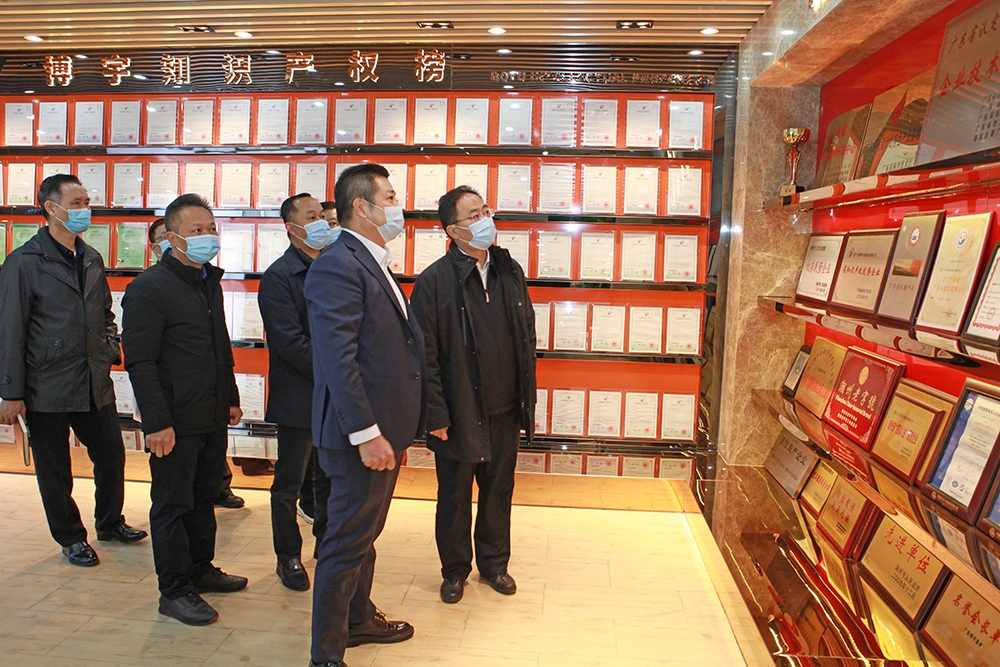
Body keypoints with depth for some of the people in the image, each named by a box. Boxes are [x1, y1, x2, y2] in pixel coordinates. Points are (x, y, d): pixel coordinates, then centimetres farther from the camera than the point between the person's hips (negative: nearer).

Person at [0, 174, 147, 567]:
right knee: (54, 470, 9)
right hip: (48, 388, -5)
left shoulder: (91, 259, 10)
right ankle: (71, 538, 28)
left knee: (111, 455, 12)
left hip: (95, 383, 6)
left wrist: (111, 350, 4)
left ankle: (110, 522, 35)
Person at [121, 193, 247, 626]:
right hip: (176, 422, -8)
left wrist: (231, 398, 17)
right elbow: (139, 362, -16)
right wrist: (158, 423, -20)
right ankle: (174, 592, 17)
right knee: (173, 506, 5)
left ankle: (201, 570, 34)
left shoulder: (210, 281, 13)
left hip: (213, 418, 8)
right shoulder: (148, 288, -13)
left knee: (204, 499, 19)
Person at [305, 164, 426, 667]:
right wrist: (366, 433, -26)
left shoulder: (376, 265, 14)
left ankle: (359, 619, 42)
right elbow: (337, 358, -24)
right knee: (347, 543, 3)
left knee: (364, 534, 23)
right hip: (362, 434, -10)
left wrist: (398, 428, 16)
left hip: (384, 428, 10)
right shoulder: (337, 266, -18)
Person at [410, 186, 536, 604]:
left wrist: (528, 398, 9)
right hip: (459, 414, -4)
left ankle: (494, 563, 39)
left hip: (506, 412, 5)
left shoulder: (510, 272, 4)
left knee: (498, 492, 18)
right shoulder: (433, 282, -12)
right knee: (455, 497, 13)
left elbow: (527, 340, 10)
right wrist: (436, 416, -13)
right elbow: (425, 357, -12)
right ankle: (455, 570, 34)